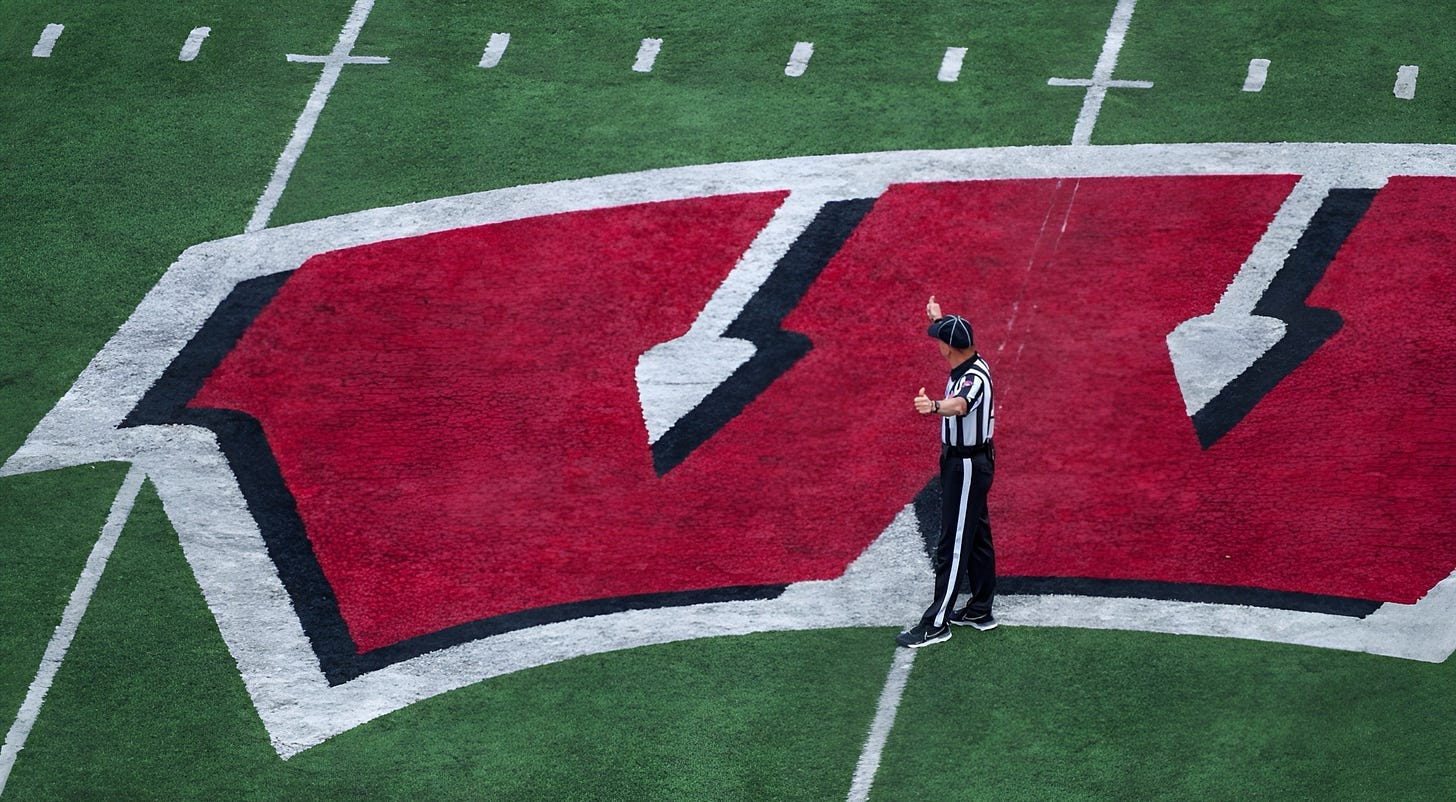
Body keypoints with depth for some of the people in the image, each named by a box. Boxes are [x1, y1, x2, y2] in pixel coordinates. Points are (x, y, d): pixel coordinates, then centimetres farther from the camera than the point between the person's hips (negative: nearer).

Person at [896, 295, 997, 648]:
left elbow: (961, 404, -52)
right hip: (963, 462, 10)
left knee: (952, 545, -5)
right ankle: (980, 611, 30)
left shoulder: (975, 378, -28)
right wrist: (938, 319, 43)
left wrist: (935, 406, -71)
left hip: (967, 468, -10)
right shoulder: (969, 364, 1)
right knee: (976, 536, 19)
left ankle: (936, 623, -2)